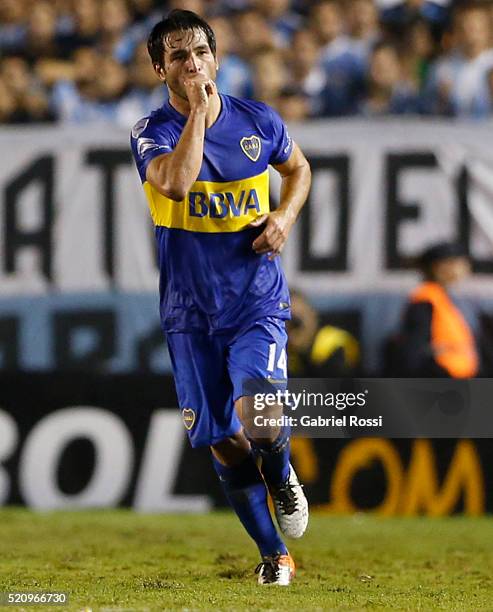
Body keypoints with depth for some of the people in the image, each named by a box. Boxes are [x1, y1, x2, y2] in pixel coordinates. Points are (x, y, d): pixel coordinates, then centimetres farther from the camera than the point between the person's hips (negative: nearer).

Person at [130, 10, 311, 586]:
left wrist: (285, 216, 1)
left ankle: (281, 477, 10)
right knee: (225, 444, 4)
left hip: (258, 305, 0)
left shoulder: (258, 121, 1)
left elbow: (298, 168, 21)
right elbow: (176, 181, -29)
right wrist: (199, 108, -22)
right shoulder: (152, 131, -6)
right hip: (190, 315, 1)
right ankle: (275, 557, 22)